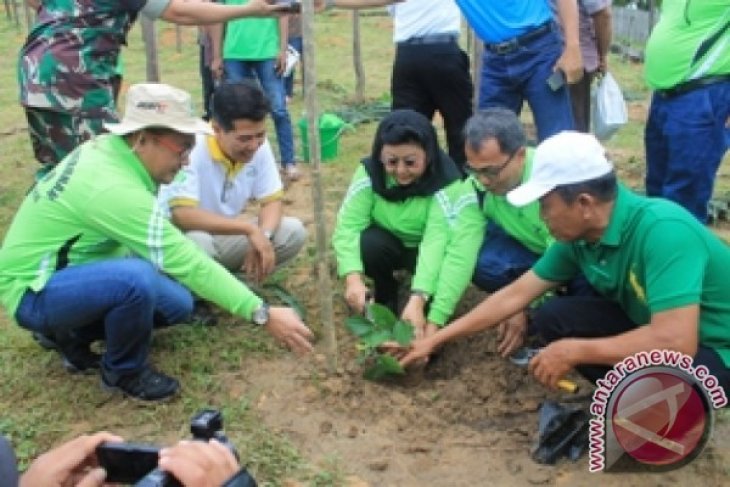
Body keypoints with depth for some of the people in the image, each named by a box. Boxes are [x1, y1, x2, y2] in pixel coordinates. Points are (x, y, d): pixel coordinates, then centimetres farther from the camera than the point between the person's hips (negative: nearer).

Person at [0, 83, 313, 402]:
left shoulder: (108, 148, -5)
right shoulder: (115, 189, -32)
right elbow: (186, 262, -32)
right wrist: (262, 315, -30)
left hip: (71, 271, 9)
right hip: (35, 292, -9)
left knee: (177, 303, 2)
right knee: (138, 278, -35)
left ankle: (74, 335, 16)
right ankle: (125, 373, -6)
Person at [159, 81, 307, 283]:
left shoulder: (259, 146, -10)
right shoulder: (191, 149, -28)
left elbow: (272, 200, -3)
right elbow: (181, 214, -37)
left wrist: (263, 236, -25)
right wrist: (250, 229, -37)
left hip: (224, 238, 6)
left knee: (294, 232, -11)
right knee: (197, 242, -39)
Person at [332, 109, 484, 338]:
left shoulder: (446, 184, -29)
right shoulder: (370, 172, -20)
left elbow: (436, 241, -40)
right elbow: (348, 224, -27)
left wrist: (418, 299, -53)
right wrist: (353, 277, -44)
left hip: (426, 253, -2)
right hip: (389, 243, 3)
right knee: (365, 244, -30)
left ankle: (429, 322, -3)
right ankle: (386, 295, 1)